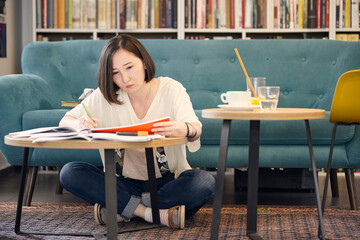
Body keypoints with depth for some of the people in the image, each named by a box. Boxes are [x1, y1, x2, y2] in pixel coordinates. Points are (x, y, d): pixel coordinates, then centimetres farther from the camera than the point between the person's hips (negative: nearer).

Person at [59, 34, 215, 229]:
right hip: (126, 182, 2)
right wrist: (80, 124, -24)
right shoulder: (105, 96, -1)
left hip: (168, 181, -2)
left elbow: (196, 128, -23)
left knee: (205, 182, -33)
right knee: (69, 173, -21)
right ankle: (158, 213, -25)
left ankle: (123, 208, -20)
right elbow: (65, 121, 2)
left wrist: (184, 129, -50)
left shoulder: (170, 89, -7)